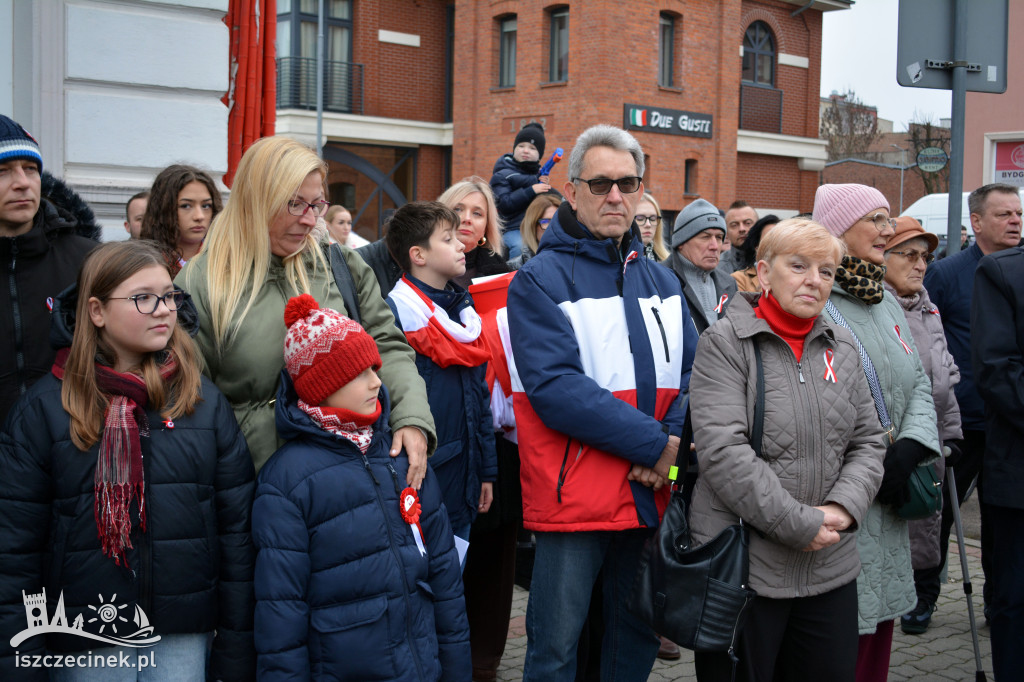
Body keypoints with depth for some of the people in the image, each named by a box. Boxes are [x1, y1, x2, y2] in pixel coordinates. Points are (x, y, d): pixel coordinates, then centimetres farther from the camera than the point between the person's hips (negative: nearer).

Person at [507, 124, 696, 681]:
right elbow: (555, 389, -19)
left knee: (640, 635, 18)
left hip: (651, 493, 6)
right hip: (574, 499, -6)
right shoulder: (540, 281, -8)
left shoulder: (660, 282, 13)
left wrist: (676, 440, -13)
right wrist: (651, 442, -20)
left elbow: (693, 372, 7)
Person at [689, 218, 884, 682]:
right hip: (743, 568, -5)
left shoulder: (841, 348, 11)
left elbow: (867, 441, 13)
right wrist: (800, 524, -18)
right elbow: (723, 451, -17)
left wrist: (842, 508, -6)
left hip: (832, 570, 6)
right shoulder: (725, 344, -8)